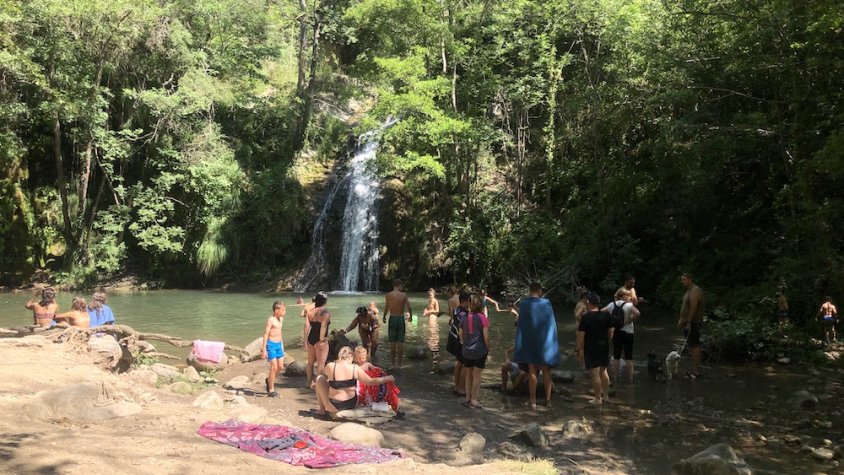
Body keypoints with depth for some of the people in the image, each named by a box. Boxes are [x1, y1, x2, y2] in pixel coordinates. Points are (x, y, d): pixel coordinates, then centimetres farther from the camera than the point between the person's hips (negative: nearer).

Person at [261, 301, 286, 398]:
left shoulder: (281, 319, 10)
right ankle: (271, 390, 4)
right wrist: (264, 349, -17)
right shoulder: (271, 320, -14)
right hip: (271, 344, -8)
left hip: (278, 344, 8)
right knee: (274, 367, -7)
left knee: (281, 367, 9)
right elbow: (266, 334, -15)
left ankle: (269, 380, 33)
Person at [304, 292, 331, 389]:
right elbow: (323, 327, -22)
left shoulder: (310, 311, 7)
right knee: (321, 363, -1)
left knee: (310, 362, 18)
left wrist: (305, 339, 5)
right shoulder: (326, 313, -11)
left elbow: (307, 326, 2)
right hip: (319, 340, -7)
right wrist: (322, 340, -22)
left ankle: (310, 382, 29)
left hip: (311, 339, 7)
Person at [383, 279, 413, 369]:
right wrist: (410, 316, 12)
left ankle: (393, 362, 11)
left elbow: (386, 308, -8)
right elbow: (409, 307, -5)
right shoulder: (404, 295, -4)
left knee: (392, 341, 7)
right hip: (401, 318, 0)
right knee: (400, 341, 6)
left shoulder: (388, 295, -5)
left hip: (392, 318, 0)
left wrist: (384, 317, 9)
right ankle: (399, 362, 10)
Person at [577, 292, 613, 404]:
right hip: (604, 347, 6)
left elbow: (581, 334, -14)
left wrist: (579, 348, -3)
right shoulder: (605, 316, 3)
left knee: (595, 373, 0)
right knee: (603, 371, 18)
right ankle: (606, 395, 24)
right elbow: (610, 332, 10)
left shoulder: (586, 317, -14)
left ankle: (598, 399, 5)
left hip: (591, 348, -6)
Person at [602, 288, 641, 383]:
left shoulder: (612, 305, 0)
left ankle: (615, 377, 16)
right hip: (627, 333, -4)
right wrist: (629, 321, -17)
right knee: (628, 357, 5)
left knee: (616, 356, 12)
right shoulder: (628, 305, -14)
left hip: (616, 333, 4)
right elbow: (637, 313, -30)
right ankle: (630, 378, 8)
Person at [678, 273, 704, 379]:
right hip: (688, 323, 11)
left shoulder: (695, 291, -14)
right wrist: (681, 319, 19)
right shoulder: (689, 291, 19)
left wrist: (689, 322, -24)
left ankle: (696, 371, -10)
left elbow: (693, 307, -22)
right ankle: (695, 369, 17)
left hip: (693, 323, -11)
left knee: (694, 346, -10)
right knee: (692, 346, 12)